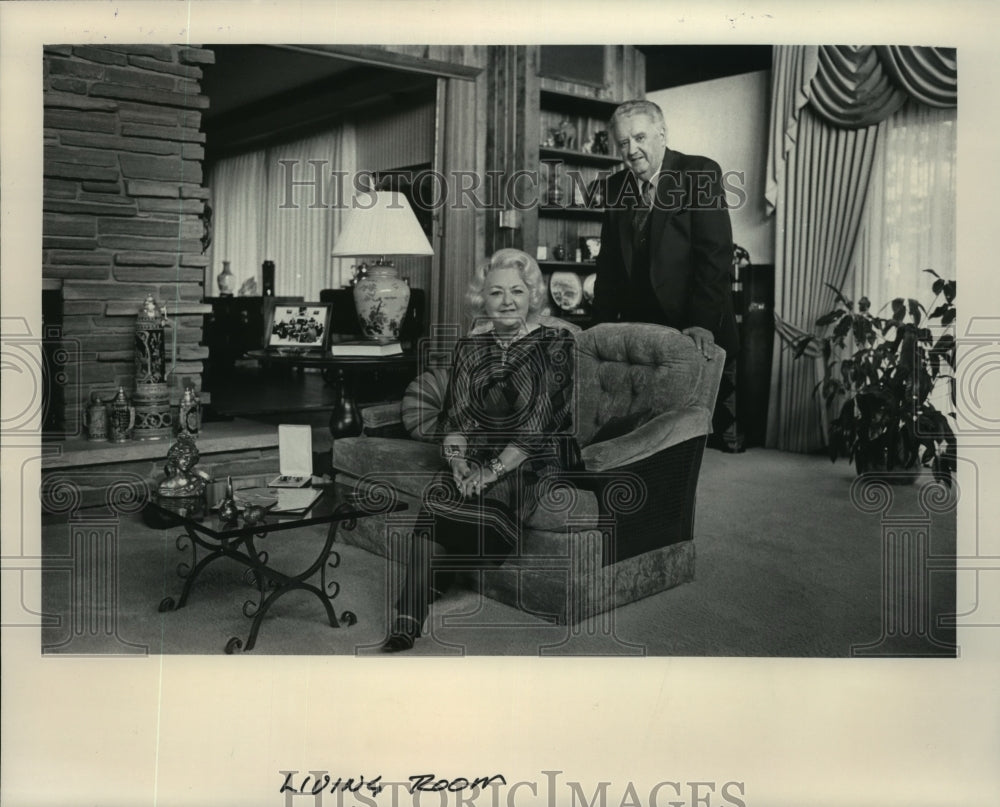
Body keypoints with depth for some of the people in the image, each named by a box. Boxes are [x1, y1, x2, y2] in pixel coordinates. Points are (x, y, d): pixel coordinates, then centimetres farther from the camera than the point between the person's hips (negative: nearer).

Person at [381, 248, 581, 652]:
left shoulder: (554, 344, -2)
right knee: (436, 496, -29)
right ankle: (406, 625, -31)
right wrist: (459, 463, -14)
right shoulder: (470, 347, 11)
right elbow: (454, 417, 6)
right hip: (475, 456, 3)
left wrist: (495, 468, -21)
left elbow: (539, 422, -11)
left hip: (532, 460, -3)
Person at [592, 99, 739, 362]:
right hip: (635, 329, 4)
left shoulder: (702, 173, -6)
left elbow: (715, 252, -14)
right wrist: (603, 326, 2)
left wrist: (703, 322, -23)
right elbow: (609, 264, 12)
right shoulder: (616, 186, 9)